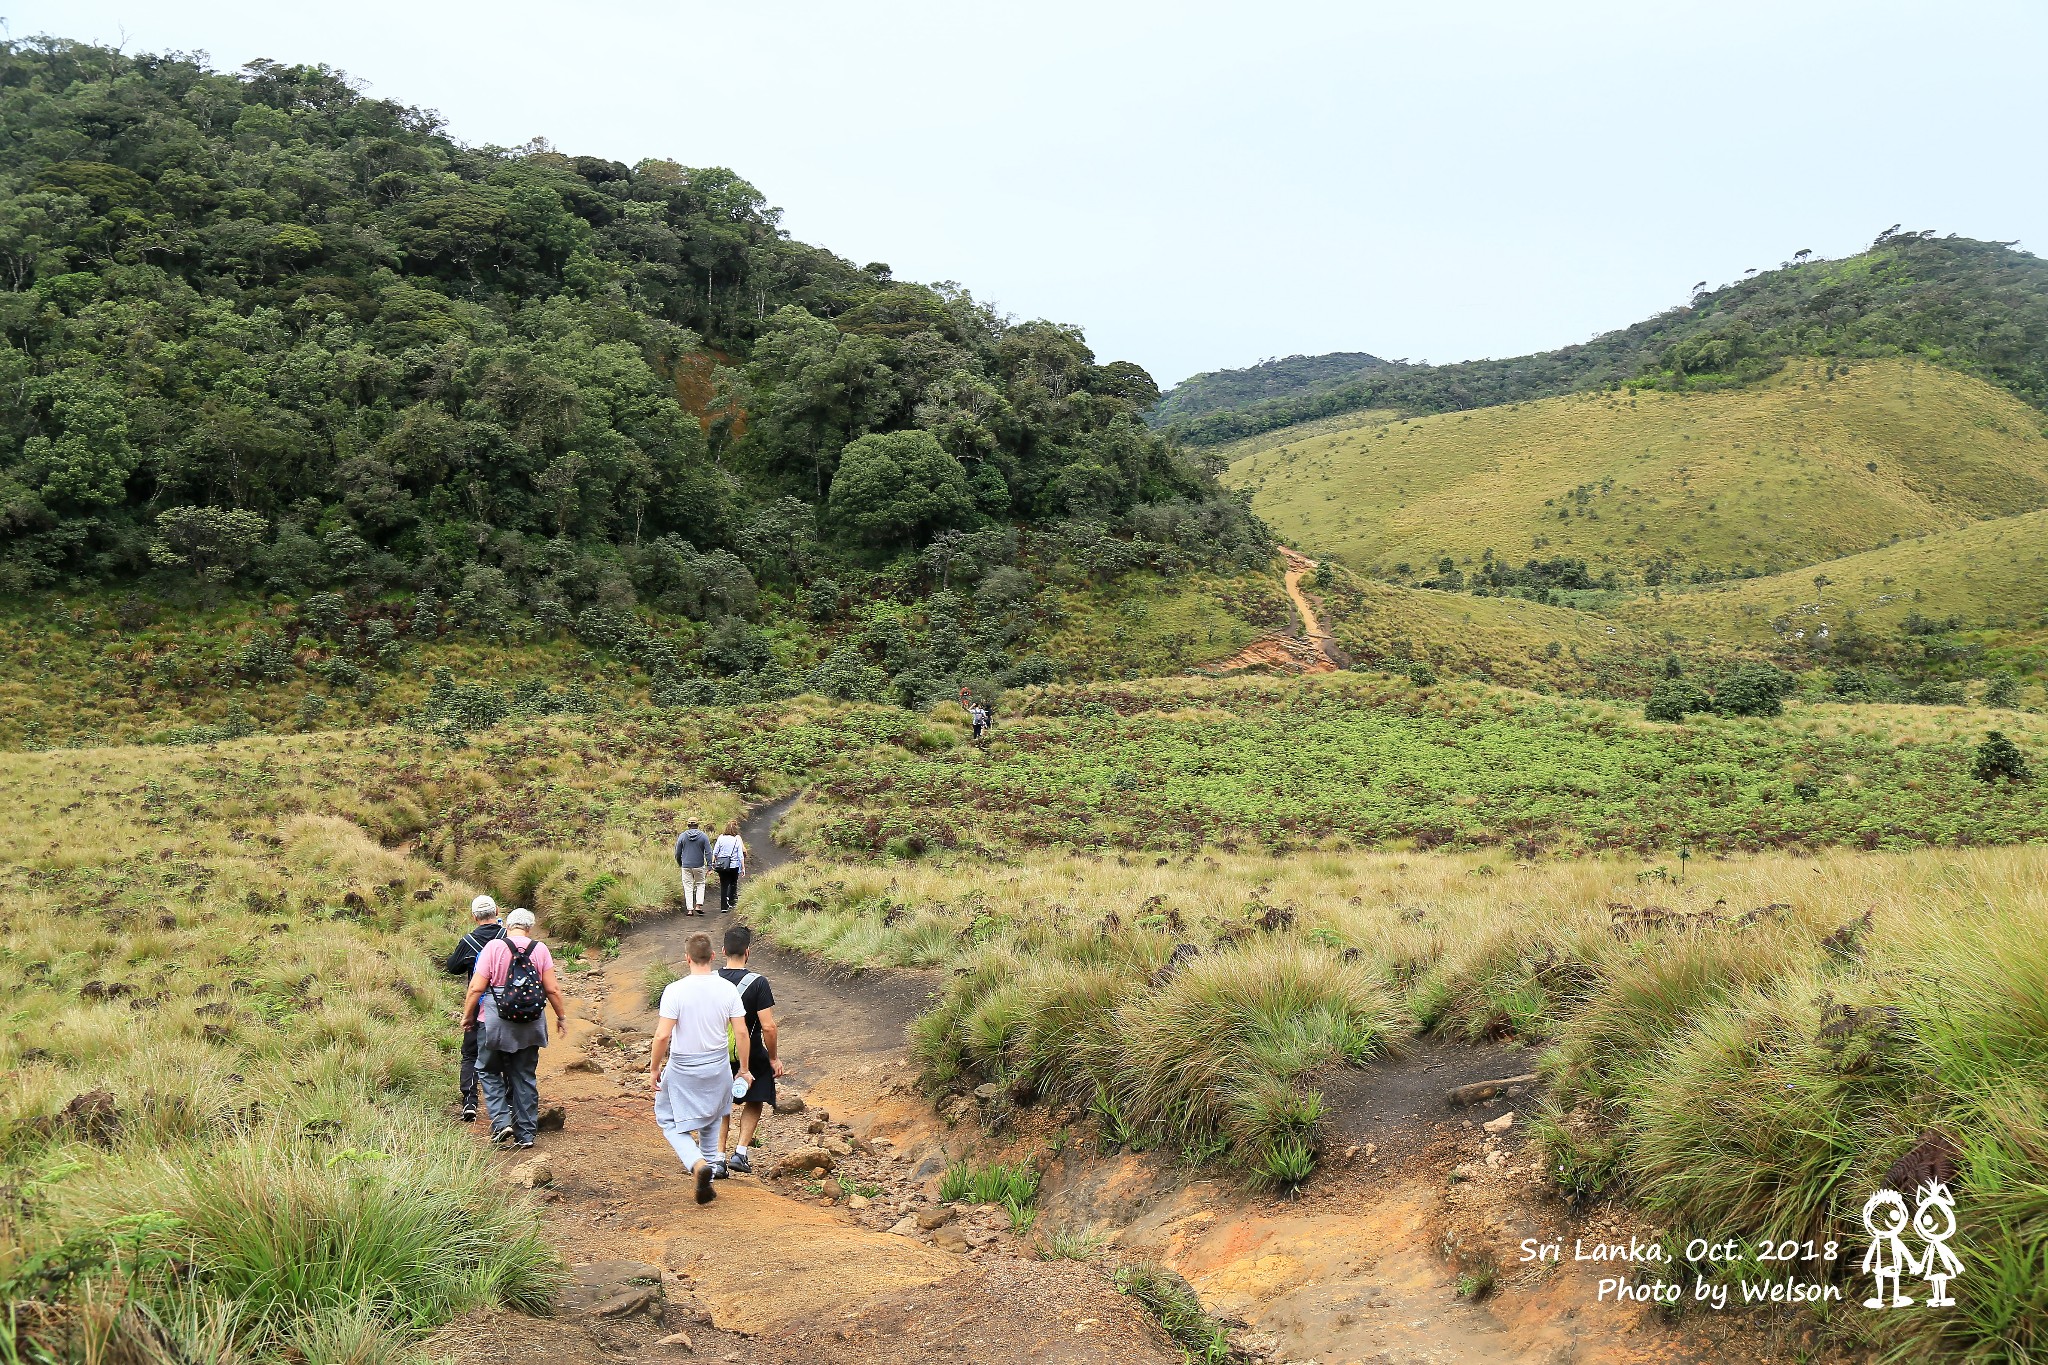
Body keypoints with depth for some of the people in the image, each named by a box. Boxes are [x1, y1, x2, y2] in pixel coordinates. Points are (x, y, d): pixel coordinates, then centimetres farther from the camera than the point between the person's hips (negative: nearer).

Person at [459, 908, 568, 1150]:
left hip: (495, 1023, -2)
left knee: (488, 1071, 14)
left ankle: (501, 1121, -2)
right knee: (524, 1076, 11)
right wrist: (562, 1016, 13)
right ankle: (526, 1132, 13)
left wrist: (468, 1014, 7)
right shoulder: (540, 949, 0)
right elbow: (552, 988, -1)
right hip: (530, 1026, 2)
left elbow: (477, 987, -7)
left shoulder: (494, 946, -5)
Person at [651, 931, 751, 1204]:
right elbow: (740, 1033, -4)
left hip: (682, 1068, -4)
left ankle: (698, 1165, -12)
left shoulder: (676, 990, -17)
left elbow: (663, 1035, -19)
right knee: (710, 1115, 28)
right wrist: (744, 1069, 8)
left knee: (671, 1122, 9)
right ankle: (712, 1159, 34)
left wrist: (654, 1068, -5)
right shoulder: (728, 989, -7)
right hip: (717, 1066, 4)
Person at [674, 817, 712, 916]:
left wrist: (680, 864, 22)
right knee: (700, 884, 16)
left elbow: (677, 853, 6)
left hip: (686, 866, 0)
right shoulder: (703, 836, -2)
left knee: (688, 887, 5)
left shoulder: (682, 836, 0)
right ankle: (698, 905, 3)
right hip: (699, 866, 0)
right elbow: (708, 852, -7)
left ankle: (689, 909, 0)